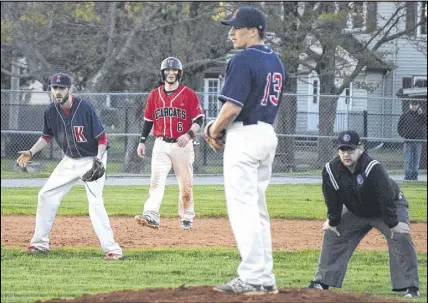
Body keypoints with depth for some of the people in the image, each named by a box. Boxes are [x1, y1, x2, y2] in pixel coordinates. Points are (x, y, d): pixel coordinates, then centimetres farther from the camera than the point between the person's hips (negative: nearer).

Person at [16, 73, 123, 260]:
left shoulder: (85, 109, -22)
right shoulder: (51, 111, -6)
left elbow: (102, 138, -17)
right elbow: (47, 136, 12)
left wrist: (98, 160, -30)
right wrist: (31, 153, 0)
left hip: (91, 159, -6)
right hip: (70, 160, 6)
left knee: (95, 203, -19)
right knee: (46, 196, 5)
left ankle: (111, 249, -18)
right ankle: (40, 243, 18)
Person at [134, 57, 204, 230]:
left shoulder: (189, 94, -1)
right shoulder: (154, 95, 10)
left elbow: (199, 119, -4)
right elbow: (148, 120, 15)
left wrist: (189, 134, -20)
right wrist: (142, 141, 8)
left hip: (182, 145, -2)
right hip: (161, 145, 2)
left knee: (185, 184, 5)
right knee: (156, 181, -13)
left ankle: (186, 218, 17)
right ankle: (152, 216, -25)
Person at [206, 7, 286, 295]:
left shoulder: (243, 61, -15)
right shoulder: (276, 62, 14)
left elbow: (232, 108, -20)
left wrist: (215, 130, -2)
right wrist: (220, 126, 17)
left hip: (245, 135, -9)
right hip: (268, 135, 9)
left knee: (242, 207, -8)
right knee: (258, 208, 15)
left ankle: (253, 278, -11)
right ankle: (266, 278, 15)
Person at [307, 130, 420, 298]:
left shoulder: (373, 168, -37)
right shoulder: (331, 170, -22)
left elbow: (386, 197, -32)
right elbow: (332, 200, -7)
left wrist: (393, 224, -30)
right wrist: (333, 221, -2)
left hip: (391, 207, -5)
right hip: (356, 212, 5)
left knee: (400, 236, -25)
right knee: (332, 234, 1)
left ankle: (411, 287, -21)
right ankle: (322, 282, 11)